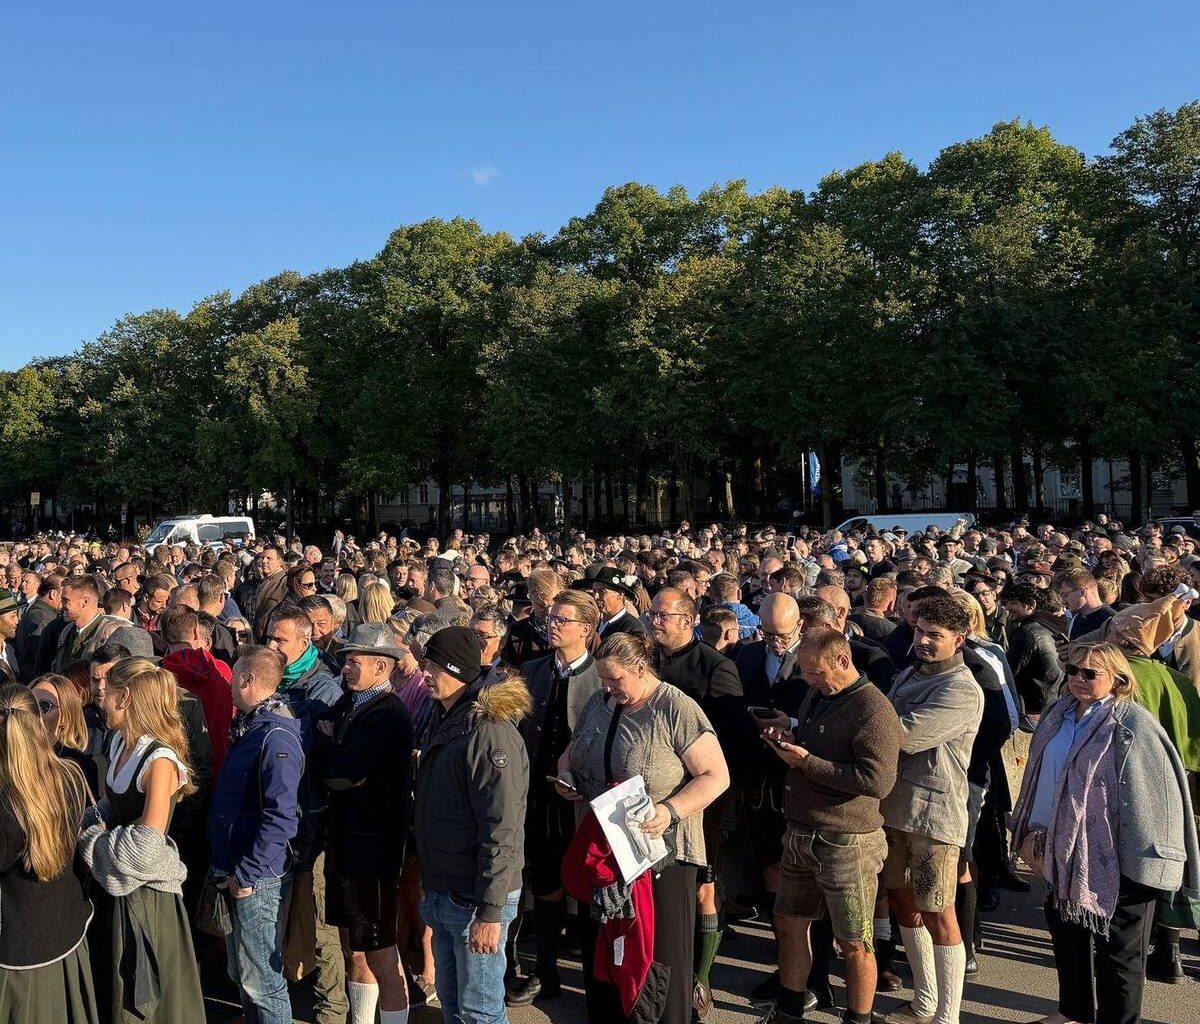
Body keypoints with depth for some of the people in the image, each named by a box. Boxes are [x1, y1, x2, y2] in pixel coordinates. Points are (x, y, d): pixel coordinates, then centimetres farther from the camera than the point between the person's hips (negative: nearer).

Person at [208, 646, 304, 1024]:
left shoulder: (276, 737, -21)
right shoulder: (248, 728, 11)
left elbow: (281, 818, -26)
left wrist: (246, 874, -20)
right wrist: (225, 865, 17)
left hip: (257, 879, -10)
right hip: (236, 872, 10)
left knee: (261, 979, 1)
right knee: (241, 974, 20)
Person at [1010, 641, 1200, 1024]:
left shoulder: (1133, 724, -16)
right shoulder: (1058, 715, 4)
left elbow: (1159, 791, -17)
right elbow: (1040, 778, 13)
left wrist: (1146, 853, -16)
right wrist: (1034, 832, 13)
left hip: (1115, 856, -7)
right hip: (1065, 849, 7)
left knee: (1116, 948, 7)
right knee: (1066, 930, 21)